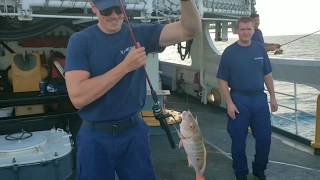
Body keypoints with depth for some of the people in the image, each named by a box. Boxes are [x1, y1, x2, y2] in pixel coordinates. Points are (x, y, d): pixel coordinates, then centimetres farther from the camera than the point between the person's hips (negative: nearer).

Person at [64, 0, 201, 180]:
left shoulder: (140, 34, -3)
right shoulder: (80, 41, -9)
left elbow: (191, 29, -11)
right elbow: (78, 97, -21)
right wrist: (126, 66, -23)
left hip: (134, 131, 2)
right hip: (96, 136, -1)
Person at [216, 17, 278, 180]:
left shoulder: (260, 49, 5)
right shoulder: (229, 52, -5)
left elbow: (267, 75, 11)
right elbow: (222, 80, -6)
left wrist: (272, 97, 9)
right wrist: (229, 103, -12)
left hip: (260, 99, 3)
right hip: (238, 100, -3)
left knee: (264, 138, 10)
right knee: (238, 140, 6)